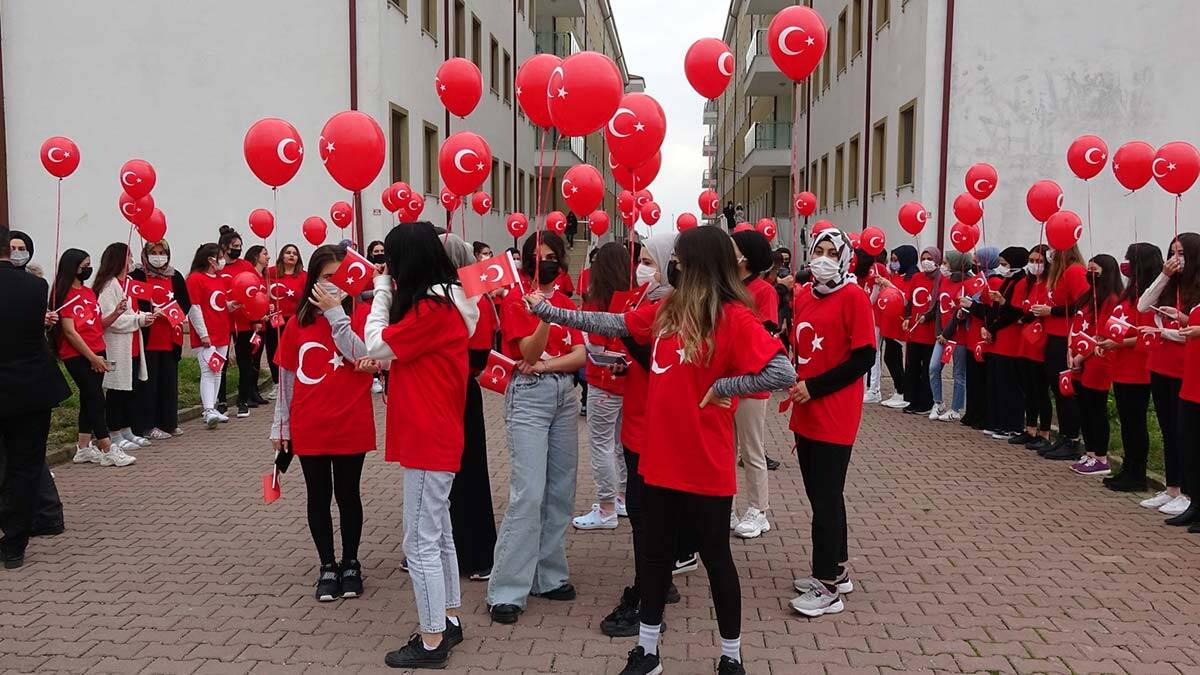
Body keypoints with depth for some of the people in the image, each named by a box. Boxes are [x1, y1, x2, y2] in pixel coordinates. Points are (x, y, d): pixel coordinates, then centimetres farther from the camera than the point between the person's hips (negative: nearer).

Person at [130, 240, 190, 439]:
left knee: (169, 381, 10)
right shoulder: (138, 276, -2)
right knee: (149, 382, -1)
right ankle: (149, 426, 5)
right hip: (148, 339, -5)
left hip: (170, 338, 5)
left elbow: (186, 303, 13)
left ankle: (169, 423, 21)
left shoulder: (175, 277, 12)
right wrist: (146, 315, -21)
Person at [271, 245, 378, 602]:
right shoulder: (297, 323, 4)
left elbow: (363, 357, -21)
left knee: (348, 494, 9)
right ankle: (327, 565, 24)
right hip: (309, 428, 2)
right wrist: (280, 425, 10)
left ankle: (351, 563, 25)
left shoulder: (361, 315, -3)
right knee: (319, 496, 10)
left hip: (351, 425, -2)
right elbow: (286, 377, 9)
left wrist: (336, 312, -19)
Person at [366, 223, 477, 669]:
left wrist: (381, 291, -6)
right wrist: (389, 294, 4)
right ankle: (448, 621, 30)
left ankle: (431, 642, 7)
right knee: (438, 533, 19)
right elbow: (403, 350, 12)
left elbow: (377, 346, -16)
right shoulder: (447, 299, 11)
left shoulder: (430, 307, -19)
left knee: (421, 543, -2)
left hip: (428, 438, -10)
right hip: (436, 434, 10)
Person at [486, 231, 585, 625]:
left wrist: (545, 365, -13)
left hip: (565, 395, 6)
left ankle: (549, 576, 20)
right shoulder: (515, 301, -4)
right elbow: (528, 353, -15)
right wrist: (544, 316, -31)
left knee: (561, 492, 8)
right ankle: (507, 592, -6)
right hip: (528, 397, -6)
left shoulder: (567, 303, 13)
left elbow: (580, 356, 2)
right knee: (528, 494, -12)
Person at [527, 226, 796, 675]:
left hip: (705, 464, -6)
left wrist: (721, 387, -17)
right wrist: (546, 310, 13)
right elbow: (610, 324, 11)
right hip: (661, 457, 6)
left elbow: (782, 373, -22)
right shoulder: (666, 310, 4)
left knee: (715, 557, 9)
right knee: (655, 552, 17)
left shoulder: (735, 317, -16)